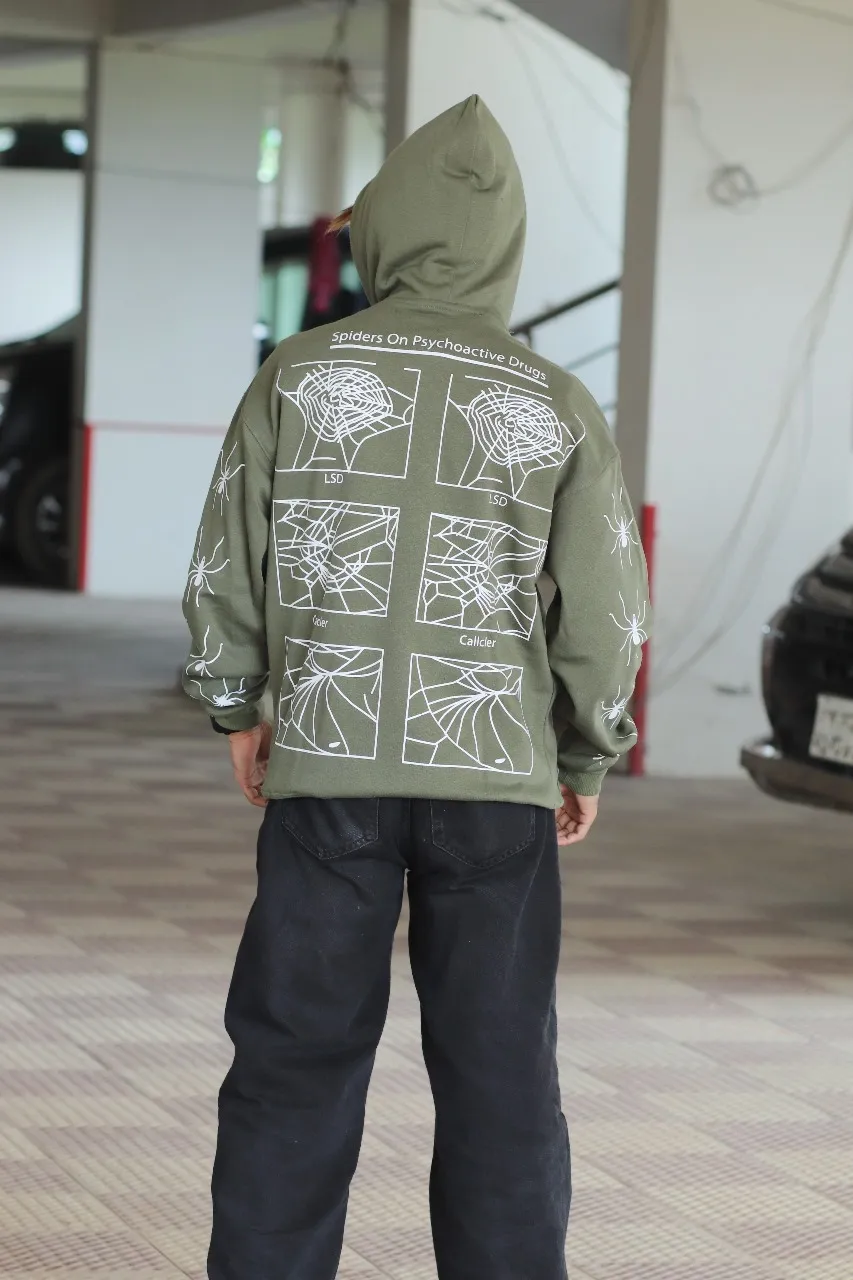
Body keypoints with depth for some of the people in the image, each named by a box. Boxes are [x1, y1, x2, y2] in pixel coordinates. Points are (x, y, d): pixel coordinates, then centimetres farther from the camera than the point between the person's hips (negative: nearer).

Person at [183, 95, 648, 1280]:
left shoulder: (300, 375, -2)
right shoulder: (557, 410, -2)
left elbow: (226, 567, 2)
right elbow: (607, 616, -1)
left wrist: (236, 709, 17)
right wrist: (588, 761, 14)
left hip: (328, 764, 0)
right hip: (495, 778, 0)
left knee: (297, 1060, 7)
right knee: (499, 1072, 7)